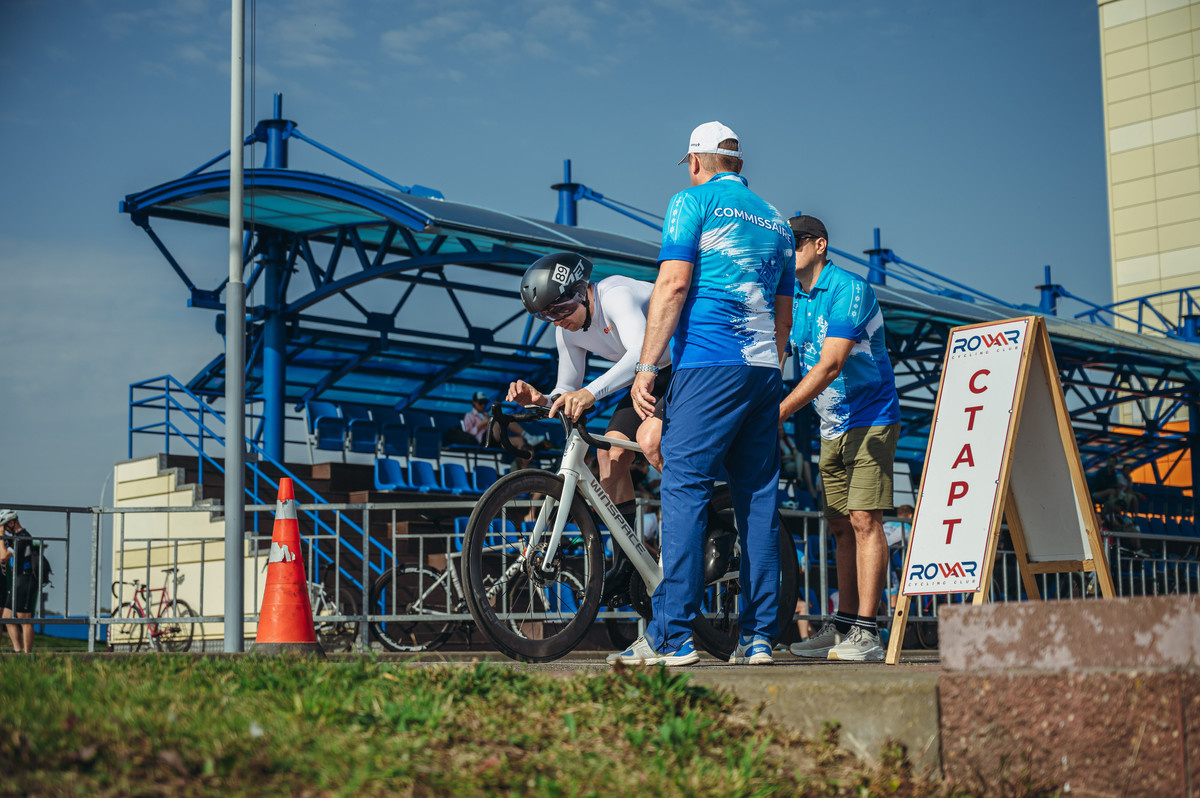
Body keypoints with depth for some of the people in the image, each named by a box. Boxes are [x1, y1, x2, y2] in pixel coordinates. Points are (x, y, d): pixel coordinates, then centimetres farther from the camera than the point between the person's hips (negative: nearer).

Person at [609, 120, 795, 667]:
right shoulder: (774, 219, 22)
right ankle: (758, 637, 7)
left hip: (708, 363, -7)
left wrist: (646, 366, -10)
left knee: (684, 490, -8)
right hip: (765, 371, 7)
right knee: (758, 501, 7)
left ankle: (672, 636, -12)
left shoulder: (693, 201, 2)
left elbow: (673, 284, -10)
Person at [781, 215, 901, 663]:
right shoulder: (792, 299, 10)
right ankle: (843, 626, 13)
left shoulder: (848, 290, -16)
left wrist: (776, 414, -27)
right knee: (842, 526, 8)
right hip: (832, 427, 8)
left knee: (864, 520, -14)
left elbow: (829, 366, -24)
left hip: (870, 420, -8)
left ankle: (866, 633, -16)